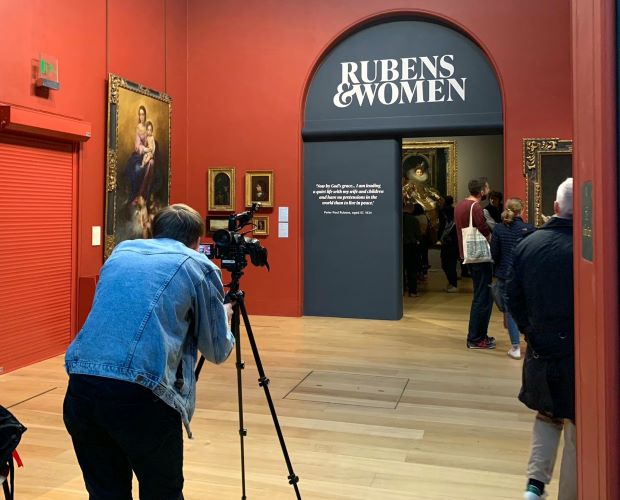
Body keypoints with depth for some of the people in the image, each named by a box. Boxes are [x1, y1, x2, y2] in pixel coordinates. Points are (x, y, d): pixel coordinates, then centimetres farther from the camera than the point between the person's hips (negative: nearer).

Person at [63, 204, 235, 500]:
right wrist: (224, 316, 35)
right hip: (141, 394, -5)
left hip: (81, 387, 5)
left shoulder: (120, 253, 21)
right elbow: (216, 351, 15)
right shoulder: (200, 266, 8)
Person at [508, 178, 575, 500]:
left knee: (547, 416, 26)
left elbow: (513, 299, 3)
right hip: (577, 354, -4)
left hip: (540, 352, 5)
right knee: (577, 429, 13)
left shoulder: (527, 244, -4)